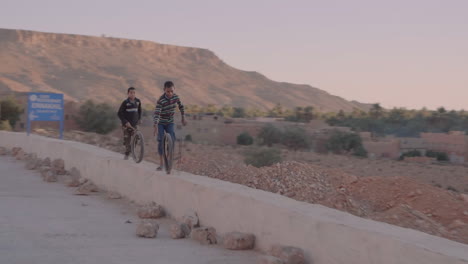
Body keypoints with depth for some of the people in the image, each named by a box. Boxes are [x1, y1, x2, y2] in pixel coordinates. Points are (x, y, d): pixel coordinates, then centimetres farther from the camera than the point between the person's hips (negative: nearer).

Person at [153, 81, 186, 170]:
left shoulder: (176, 97, -10)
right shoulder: (161, 100, -26)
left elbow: (181, 106, 10)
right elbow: (156, 114, -34)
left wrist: (183, 118, 12)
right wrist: (155, 127, -45)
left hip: (170, 123, 3)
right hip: (160, 123, -3)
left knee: (171, 140, -12)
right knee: (160, 140, -12)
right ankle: (161, 163, -6)